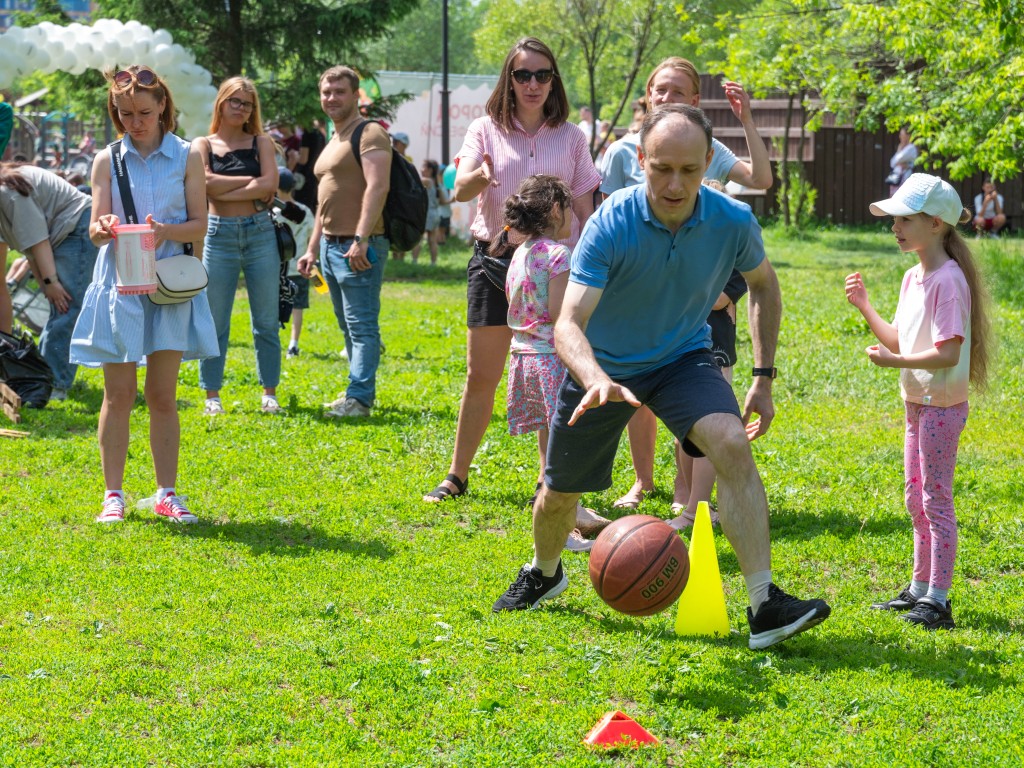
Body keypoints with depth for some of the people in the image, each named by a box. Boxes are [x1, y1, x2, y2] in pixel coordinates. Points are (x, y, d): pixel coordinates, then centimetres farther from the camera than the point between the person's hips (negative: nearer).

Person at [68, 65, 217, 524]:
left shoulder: (187, 157, 3)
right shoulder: (107, 160, 4)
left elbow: (199, 225, -1)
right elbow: (95, 230, 1)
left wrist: (164, 231, -20)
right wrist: (104, 229, -23)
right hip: (119, 285, 0)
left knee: (163, 395, 4)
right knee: (119, 394, 1)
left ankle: (166, 493, 11)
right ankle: (114, 494, 7)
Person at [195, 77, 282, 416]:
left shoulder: (261, 142, 8)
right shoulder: (204, 145, 6)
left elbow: (270, 184, -8)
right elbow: (206, 183, -12)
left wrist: (226, 191, -11)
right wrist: (251, 181, -7)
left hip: (259, 233, 1)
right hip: (218, 235, -1)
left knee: (266, 322, 4)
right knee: (214, 321, 2)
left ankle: (269, 394, 12)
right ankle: (212, 396, 9)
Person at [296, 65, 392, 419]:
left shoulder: (369, 134, -10)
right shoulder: (332, 143, 21)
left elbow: (378, 186, -21)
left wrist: (361, 239, -28)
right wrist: (312, 247, 23)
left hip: (359, 247, -10)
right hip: (331, 244, 10)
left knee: (362, 325, -10)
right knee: (349, 327, 14)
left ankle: (359, 397, -12)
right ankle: (358, 392, 19)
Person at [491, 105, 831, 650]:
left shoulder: (733, 222, -19)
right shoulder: (610, 226, -29)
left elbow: (763, 284, 4)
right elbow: (568, 324, -36)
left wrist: (764, 377, -1)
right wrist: (598, 382, -57)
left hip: (683, 360, 1)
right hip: (603, 367, -1)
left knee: (731, 443, -27)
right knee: (560, 491, 12)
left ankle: (765, 605, -27)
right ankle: (544, 573, 48)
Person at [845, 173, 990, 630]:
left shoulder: (948, 280, -19)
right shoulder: (913, 278, 11)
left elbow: (948, 353, -24)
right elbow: (898, 339, 15)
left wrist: (894, 362, -21)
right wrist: (864, 306, 6)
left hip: (942, 405, -10)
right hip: (917, 402, 10)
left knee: (936, 499, -6)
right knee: (916, 500, 16)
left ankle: (937, 600, -2)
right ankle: (920, 589, 26)